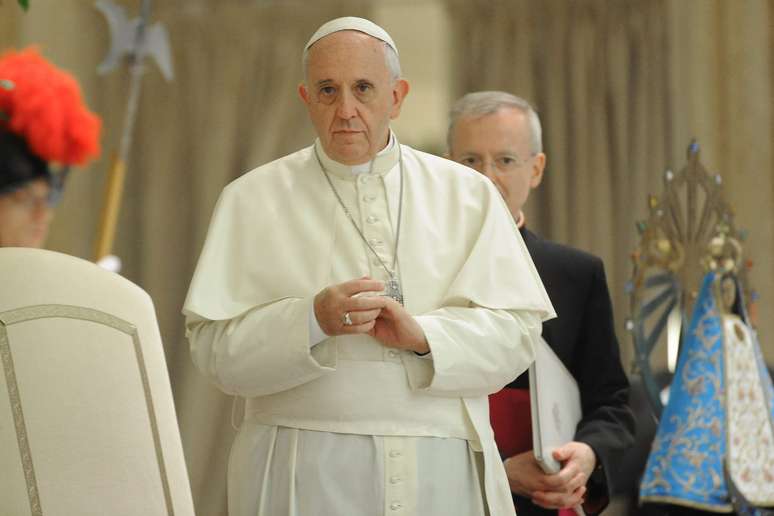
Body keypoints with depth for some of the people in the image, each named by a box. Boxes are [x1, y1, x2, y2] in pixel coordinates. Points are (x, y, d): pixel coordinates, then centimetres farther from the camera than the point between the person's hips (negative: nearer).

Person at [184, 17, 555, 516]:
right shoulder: (254, 200, 4)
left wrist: (424, 336, -16)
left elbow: (517, 331, 0)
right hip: (307, 474, -1)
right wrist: (314, 321, -20)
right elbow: (215, 348, -5)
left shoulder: (467, 195, 8)